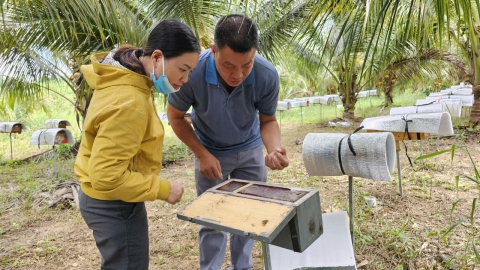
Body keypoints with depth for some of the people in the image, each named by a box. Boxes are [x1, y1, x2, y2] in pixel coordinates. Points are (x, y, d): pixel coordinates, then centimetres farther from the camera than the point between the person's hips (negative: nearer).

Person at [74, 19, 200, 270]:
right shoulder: (129, 103, -31)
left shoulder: (119, 81, 0)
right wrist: (162, 189, -20)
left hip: (107, 199, 9)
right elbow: (106, 177, -30)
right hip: (115, 205, -9)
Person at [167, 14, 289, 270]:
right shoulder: (192, 72, -33)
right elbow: (175, 116, -14)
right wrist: (202, 154, -18)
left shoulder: (267, 75, -30)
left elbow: (268, 120, -14)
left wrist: (274, 148, -35)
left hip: (250, 151, 2)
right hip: (210, 152, -1)